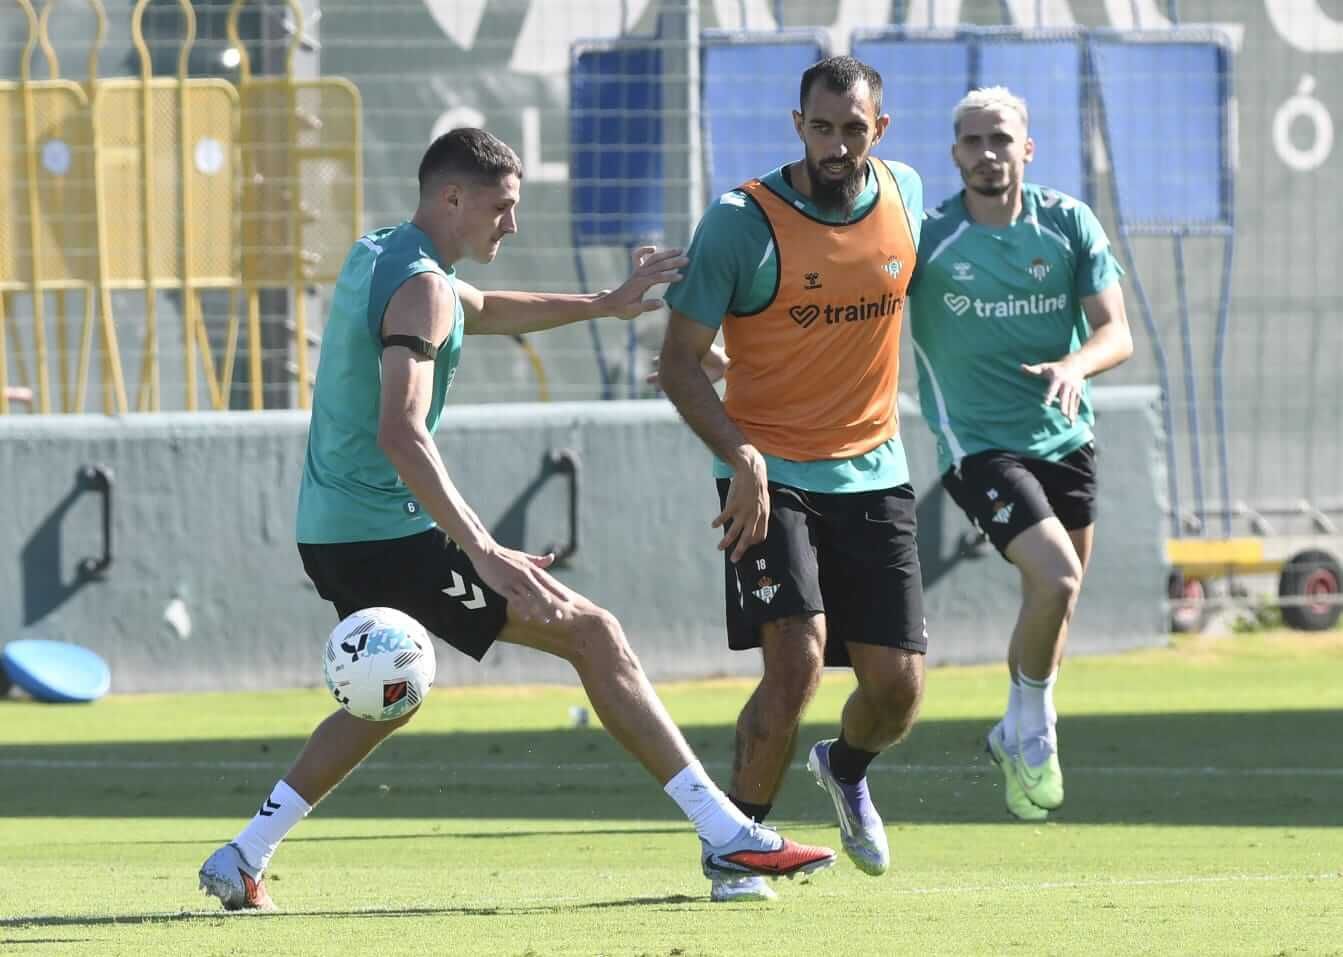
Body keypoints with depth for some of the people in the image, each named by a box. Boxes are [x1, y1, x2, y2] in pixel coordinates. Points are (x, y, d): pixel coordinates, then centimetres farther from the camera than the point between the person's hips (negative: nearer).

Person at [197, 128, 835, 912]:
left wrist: (603, 305, 34)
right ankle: (727, 836, -10)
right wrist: (483, 553, -37)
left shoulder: (376, 256, 14)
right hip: (389, 533, -10)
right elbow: (401, 434, -30)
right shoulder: (421, 287, -17)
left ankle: (241, 862, 23)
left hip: (330, 533, 10)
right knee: (593, 634, -7)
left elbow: (482, 312, 35)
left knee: (387, 698, 29)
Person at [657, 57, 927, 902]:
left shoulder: (905, 195, 0)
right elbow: (679, 364, -11)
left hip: (873, 475, 4)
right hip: (769, 475, -4)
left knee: (897, 687, 0)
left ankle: (846, 770, 36)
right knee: (797, 661, -20)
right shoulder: (742, 224, -14)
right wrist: (741, 458, -24)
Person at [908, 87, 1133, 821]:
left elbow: (1116, 332, -5)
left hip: (1063, 438, 5)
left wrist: (1076, 365, -28)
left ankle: (1017, 734, 40)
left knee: (1055, 597, 14)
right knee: (1055, 577, -22)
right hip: (978, 444, -5)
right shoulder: (925, 237, -10)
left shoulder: (1069, 224, -2)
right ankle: (1032, 724, 2)